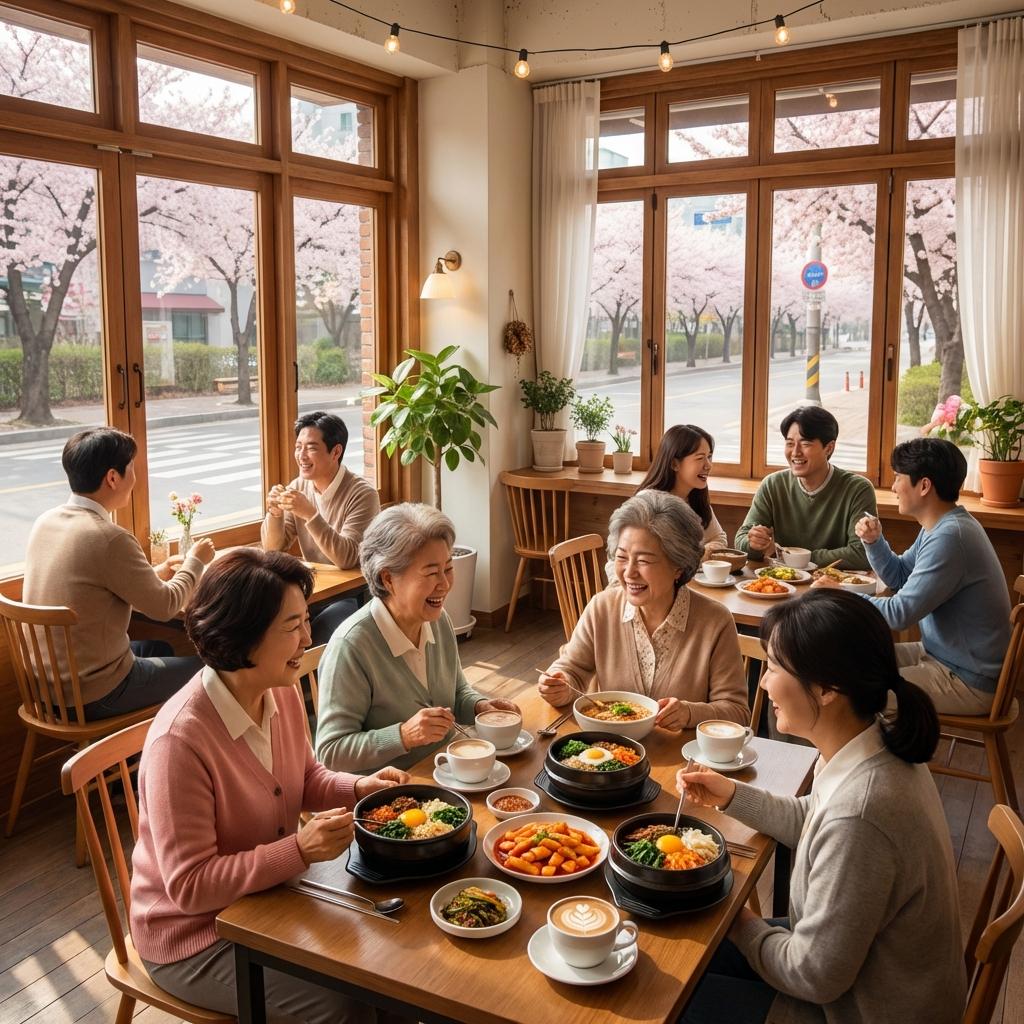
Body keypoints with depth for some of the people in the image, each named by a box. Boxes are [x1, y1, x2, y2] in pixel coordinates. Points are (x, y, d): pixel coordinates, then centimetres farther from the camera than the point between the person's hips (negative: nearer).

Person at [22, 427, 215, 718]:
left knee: (159, 649, 29)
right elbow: (164, 607, -13)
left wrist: (155, 574, 16)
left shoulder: (45, 522, -2)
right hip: (94, 697, -8)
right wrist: (195, 561, 3)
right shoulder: (109, 538, -26)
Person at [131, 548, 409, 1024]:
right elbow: (188, 886, -27)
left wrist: (358, 787, -9)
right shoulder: (179, 740, -31)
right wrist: (300, 850, -34)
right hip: (192, 936, -7)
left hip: (269, 891, 7)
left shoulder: (282, 693, -8)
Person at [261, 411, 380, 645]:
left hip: (355, 596, -5)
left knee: (314, 640, -28)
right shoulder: (298, 487, 4)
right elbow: (273, 548, 6)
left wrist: (309, 514, -31)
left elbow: (346, 558, -25)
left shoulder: (362, 494, -15)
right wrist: (275, 511, -13)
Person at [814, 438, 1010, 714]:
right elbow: (900, 578, 16)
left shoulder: (950, 537, -27)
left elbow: (900, 614, -27)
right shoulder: (941, 526, 6)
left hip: (968, 681, -10)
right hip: (940, 654, 10)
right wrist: (874, 541, -2)